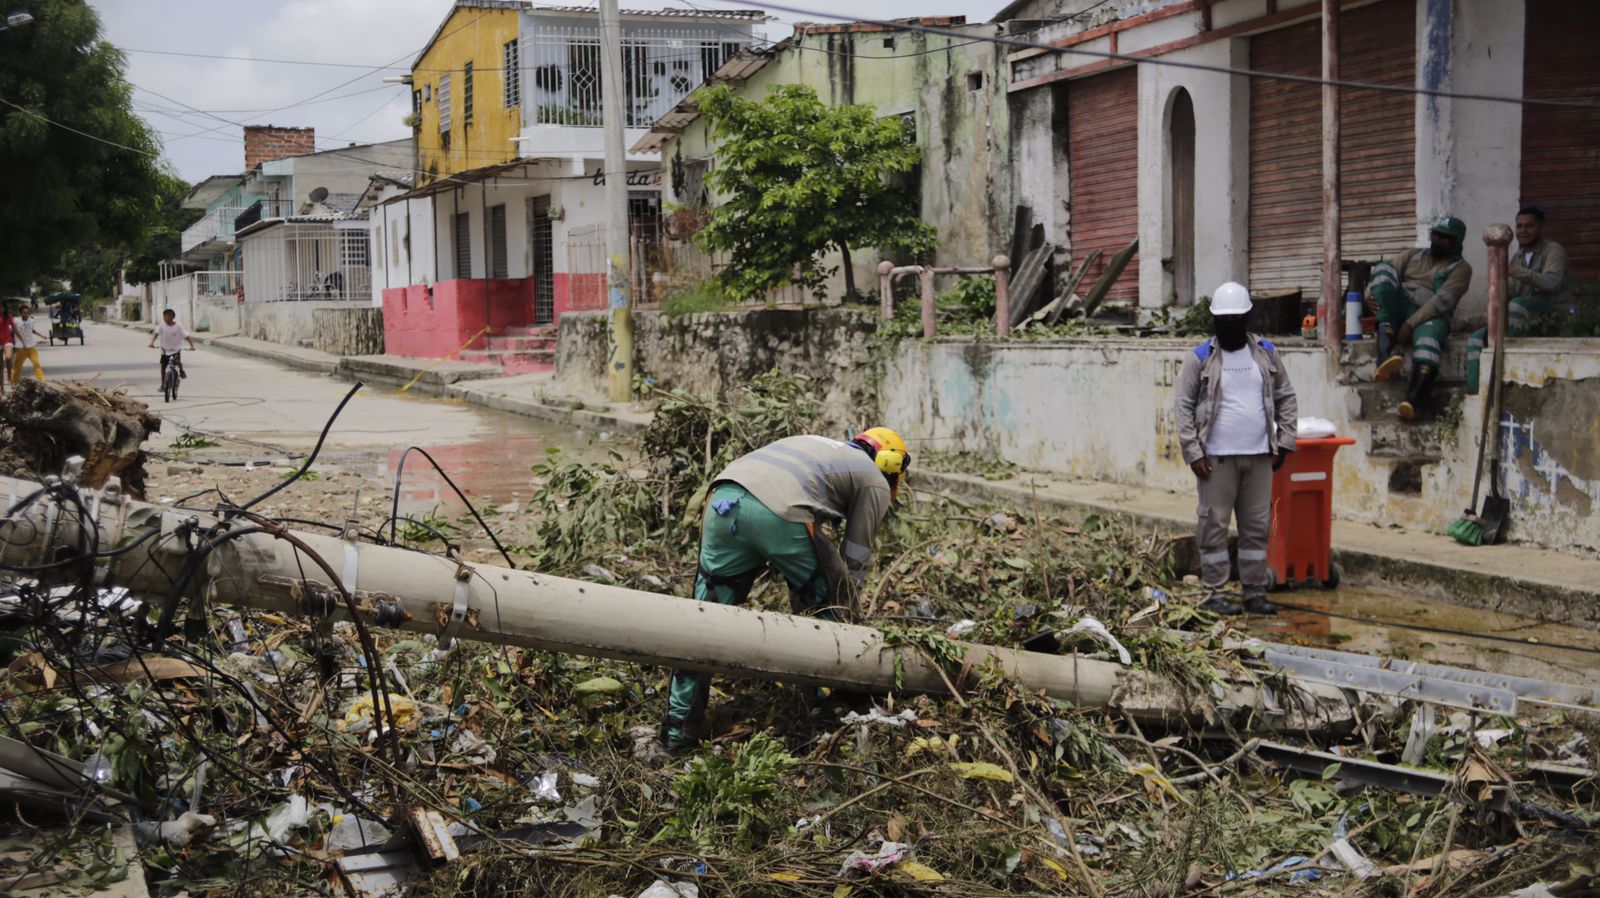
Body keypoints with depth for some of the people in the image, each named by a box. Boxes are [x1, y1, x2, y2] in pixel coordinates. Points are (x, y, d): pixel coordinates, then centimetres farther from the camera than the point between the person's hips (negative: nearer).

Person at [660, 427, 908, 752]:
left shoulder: (817, 446, 40)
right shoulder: (875, 481, 22)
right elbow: (856, 559, 21)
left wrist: (800, 601, 42)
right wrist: (843, 613, 34)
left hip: (723, 497, 6)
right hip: (779, 511, -6)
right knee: (831, 602, 18)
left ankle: (678, 729, 10)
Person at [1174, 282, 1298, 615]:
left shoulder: (1266, 353, 9)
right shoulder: (1200, 358, -1)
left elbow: (1286, 398, 14)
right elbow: (1185, 408, -3)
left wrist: (1284, 443, 4)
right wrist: (1193, 453, -10)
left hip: (1259, 456, 4)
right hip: (1216, 459, -3)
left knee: (1258, 526, 8)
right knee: (1214, 525, -1)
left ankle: (1255, 592, 17)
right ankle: (1215, 593, 7)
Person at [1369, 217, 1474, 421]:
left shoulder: (1460, 268, 8)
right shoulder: (1413, 256, 23)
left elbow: (1442, 301, -9)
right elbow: (1384, 271, 9)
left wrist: (1411, 323, -22)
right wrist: (1371, 294, -15)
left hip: (1431, 318, -4)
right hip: (1396, 314, 4)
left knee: (1430, 330, -40)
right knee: (1383, 269, -19)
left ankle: (1411, 402, -60)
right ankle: (1387, 351, -33)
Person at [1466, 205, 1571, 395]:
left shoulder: (1553, 250, -5)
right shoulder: (1517, 257, 17)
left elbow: (1551, 282, -25)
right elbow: (1508, 293, 12)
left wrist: (1515, 272, -36)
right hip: (1522, 322, 7)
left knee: (1517, 305, -35)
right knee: (1477, 338, -10)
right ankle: (1474, 394, -24)